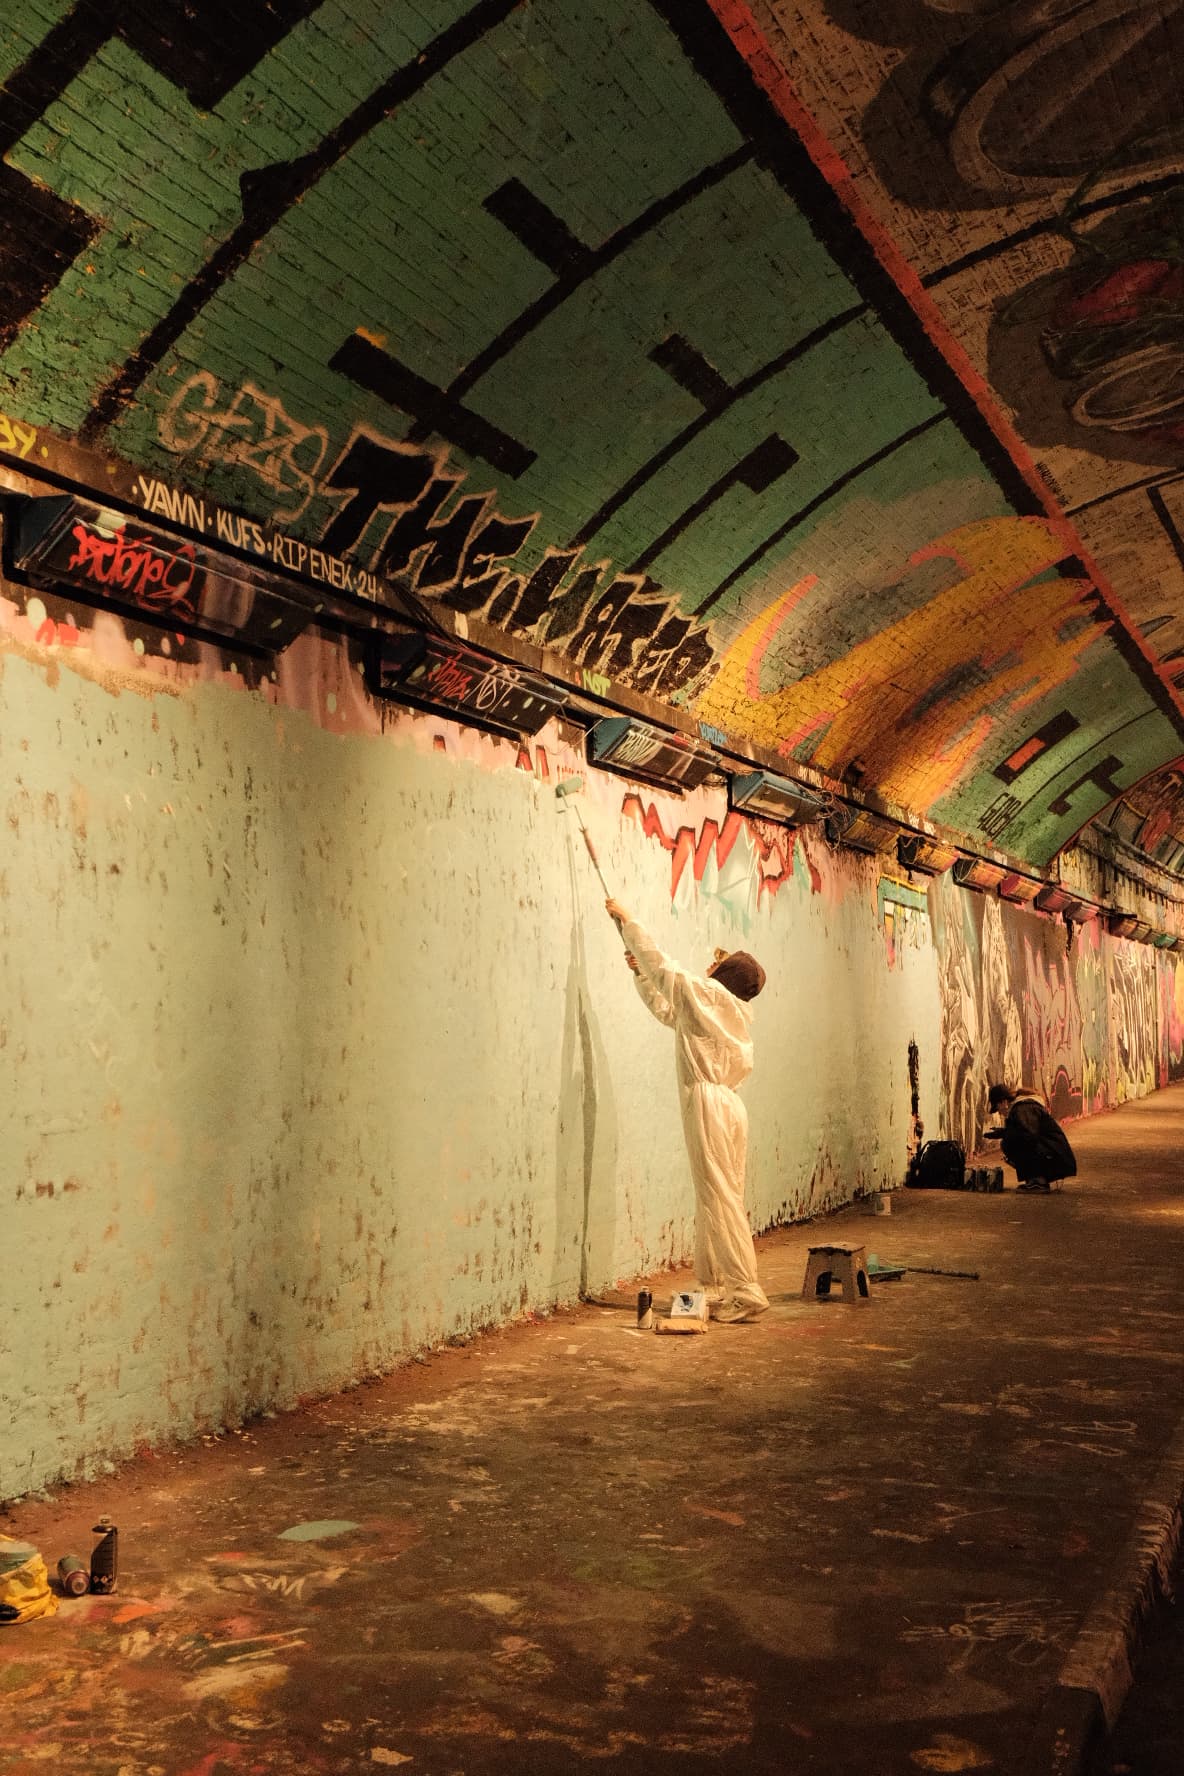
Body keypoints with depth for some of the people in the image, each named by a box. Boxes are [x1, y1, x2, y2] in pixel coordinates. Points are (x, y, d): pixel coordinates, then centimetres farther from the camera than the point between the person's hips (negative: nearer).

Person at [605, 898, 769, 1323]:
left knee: (720, 1199, -9)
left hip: (709, 1102, -9)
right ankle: (717, 1287, 15)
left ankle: (745, 1292, -10)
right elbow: (667, 1011, 31)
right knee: (717, 1199, 11)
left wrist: (626, 919, 11)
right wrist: (640, 974, 32)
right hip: (727, 1103, 9)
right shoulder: (735, 1012, 19)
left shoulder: (706, 994, -6)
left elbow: (660, 963, 1)